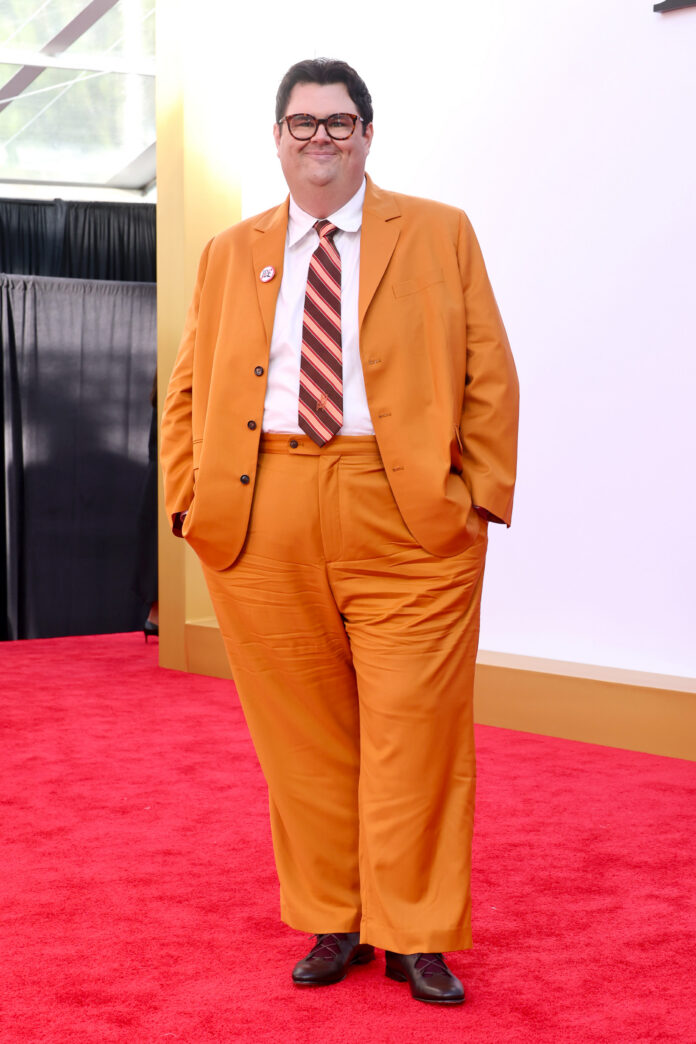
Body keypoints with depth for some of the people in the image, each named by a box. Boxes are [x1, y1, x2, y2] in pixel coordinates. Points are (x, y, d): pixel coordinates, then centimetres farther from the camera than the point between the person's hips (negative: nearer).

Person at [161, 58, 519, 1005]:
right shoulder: (228, 255, 16)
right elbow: (189, 391, 15)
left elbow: (490, 375, 4)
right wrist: (191, 498, 2)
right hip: (262, 525, 3)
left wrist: (479, 493, -6)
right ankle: (332, 925, 21)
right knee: (301, 731, 7)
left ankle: (416, 937, 11)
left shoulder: (441, 235, 9)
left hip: (408, 518, -2)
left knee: (414, 729, -2)